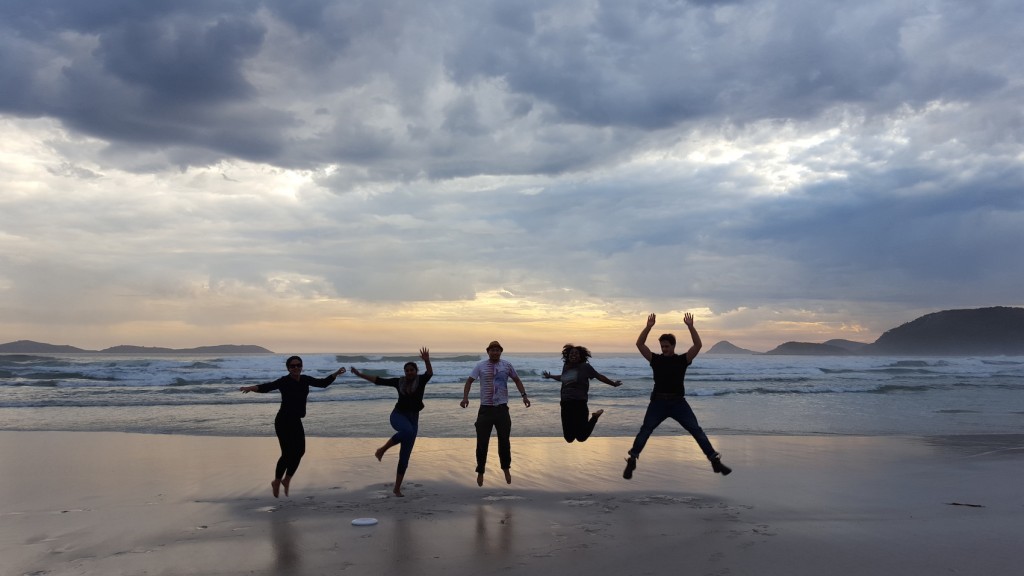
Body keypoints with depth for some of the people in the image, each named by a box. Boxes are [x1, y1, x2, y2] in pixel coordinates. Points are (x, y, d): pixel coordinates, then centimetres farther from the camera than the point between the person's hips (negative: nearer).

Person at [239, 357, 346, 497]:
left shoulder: (305, 380, 3)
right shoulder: (284, 381, -15)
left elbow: (323, 383, 15)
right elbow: (266, 387, -29)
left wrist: (336, 373, 4)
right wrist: (251, 388, -46)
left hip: (296, 421, 7)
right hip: (283, 421, -7)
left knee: (300, 451, 6)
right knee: (288, 453, -8)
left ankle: (286, 480, 27)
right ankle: (277, 482, 15)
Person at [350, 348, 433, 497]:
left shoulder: (421, 380, -1)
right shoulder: (399, 382, 3)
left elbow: (430, 373, -23)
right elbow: (378, 380, 8)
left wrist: (427, 361, -43)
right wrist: (360, 374, 6)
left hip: (413, 418, 1)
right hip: (398, 415, -1)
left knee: (404, 457, 0)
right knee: (408, 431, -39)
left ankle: (397, 488, 9)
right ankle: (383, 449, -20)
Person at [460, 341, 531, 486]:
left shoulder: (507, 365, 4)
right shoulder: (480, 366, 0)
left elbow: (517, 380, 15)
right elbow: (469, 381, 0)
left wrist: (524, 395, 3)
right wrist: (465, 397, -15)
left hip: (502, 408, 1)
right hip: (485, 409, -1)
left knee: (504, 441, 7)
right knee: (482, 442, 2)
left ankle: (506, 468, 29)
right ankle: (480, 472, 19)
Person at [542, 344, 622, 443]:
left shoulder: (585, 366, -4)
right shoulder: (566, 367, 10)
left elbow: (599, 376, 1)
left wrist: (613, 383, 3)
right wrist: (550, 376, 42)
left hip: (579, 403, -5)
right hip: (565, 404, 5)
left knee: (581, 437, -1)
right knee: (569, 438, 11)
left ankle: (594, 417, 24)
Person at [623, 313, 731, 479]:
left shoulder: (682, 359, 3)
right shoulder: (655, 359, 4)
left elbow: (698, 345, -10)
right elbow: (639, 344, -4)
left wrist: (690, 327, -18)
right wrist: (649, 327, -13)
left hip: (678, 402, 0)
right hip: (658, 402, 0)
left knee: (696, 430, -2)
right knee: (645, 430, -9)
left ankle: (715, 461, 4)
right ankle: (631, 461, -4)